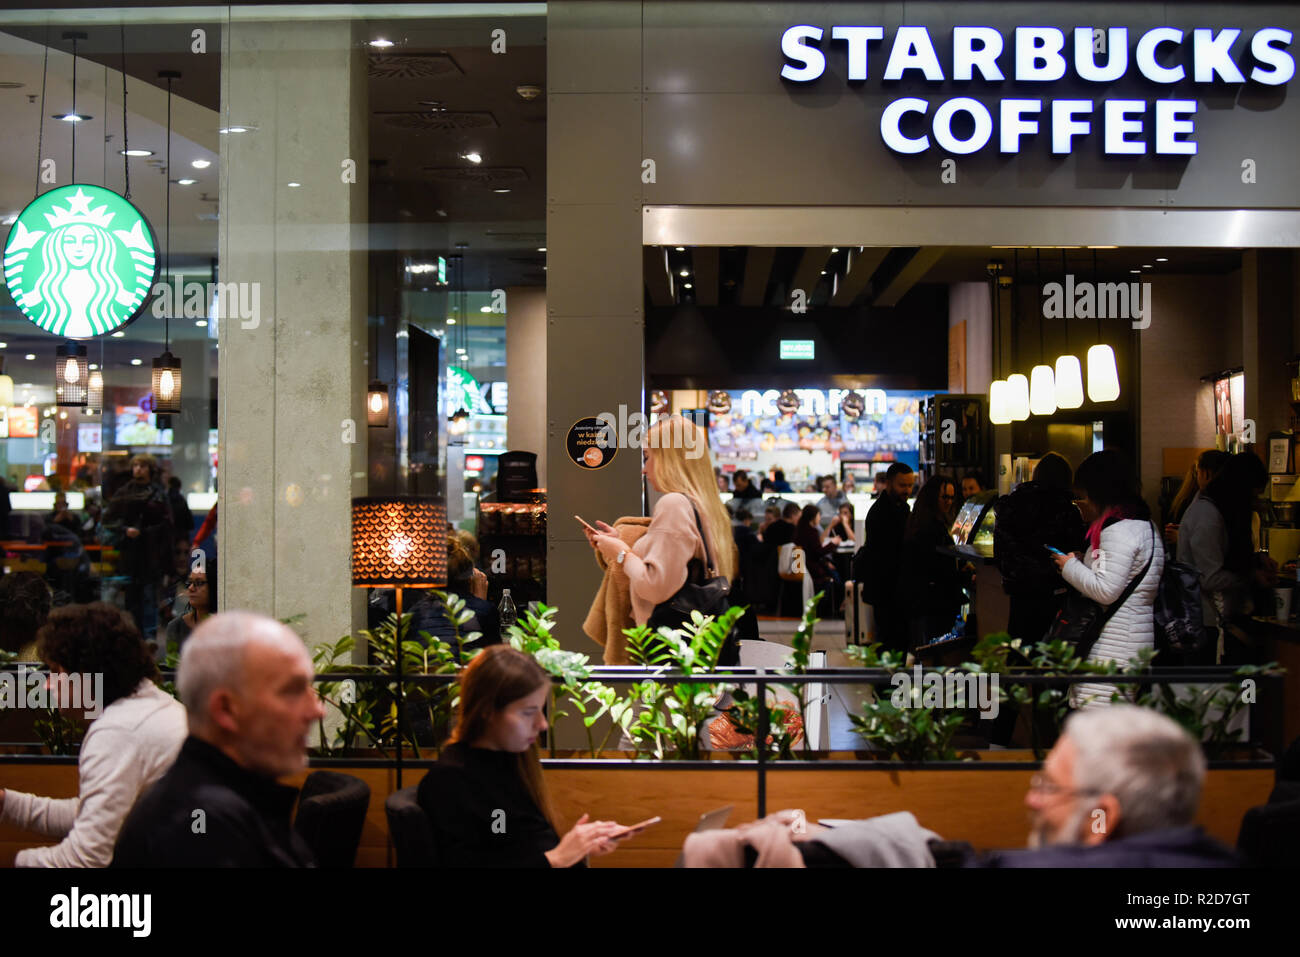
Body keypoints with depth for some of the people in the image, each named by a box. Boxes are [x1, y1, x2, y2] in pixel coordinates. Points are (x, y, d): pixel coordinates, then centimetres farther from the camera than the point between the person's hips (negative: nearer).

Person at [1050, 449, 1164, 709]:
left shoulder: (1118, 531, -13)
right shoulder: (1145, 525, 19)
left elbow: (1106, 590, -19)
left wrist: (1069, 566, -5)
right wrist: (1080, 562, 16)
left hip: (1113, 647, -10)